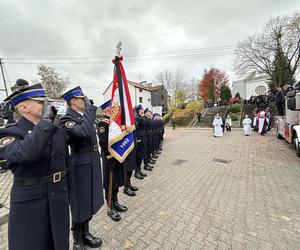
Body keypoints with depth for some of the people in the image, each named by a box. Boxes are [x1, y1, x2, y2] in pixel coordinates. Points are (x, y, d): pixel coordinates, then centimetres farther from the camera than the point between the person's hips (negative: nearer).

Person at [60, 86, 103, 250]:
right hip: (80, 165, -8)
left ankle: (85, 233, 44)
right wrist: (89, 107, -25)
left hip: (92, 163, 8)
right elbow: (84, 131, -35)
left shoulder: (84, 115, 9)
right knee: (80, 203, 11)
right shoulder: (67, 120, -16)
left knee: (89, 201, 21)